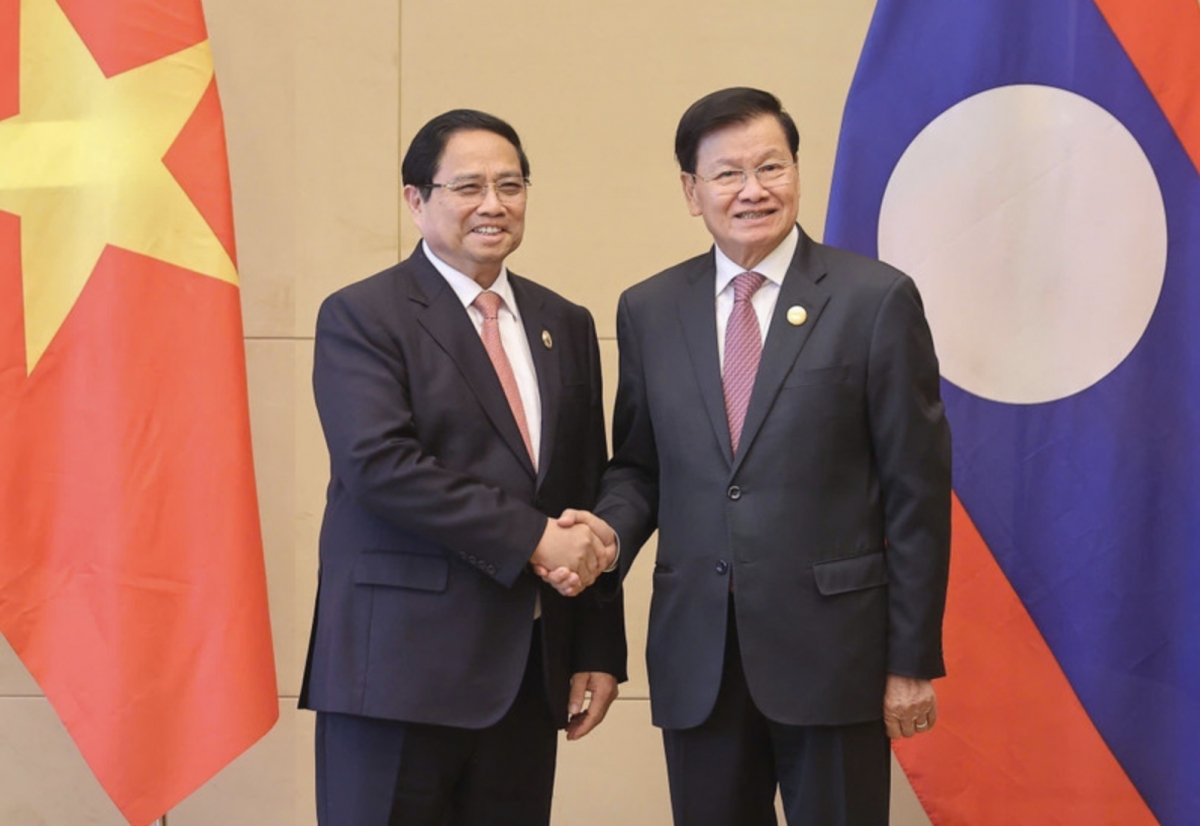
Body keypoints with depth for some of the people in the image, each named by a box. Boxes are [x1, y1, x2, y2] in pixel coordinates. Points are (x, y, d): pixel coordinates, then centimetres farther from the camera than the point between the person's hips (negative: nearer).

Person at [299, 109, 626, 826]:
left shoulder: (566, 326, 15)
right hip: (402, 662, -5)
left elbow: (589, 493, 14)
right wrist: (532, 538, -17)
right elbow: (381, 464, -16)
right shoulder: (360, 317, -2)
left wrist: (600, 650, 9)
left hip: (528, 672, 5)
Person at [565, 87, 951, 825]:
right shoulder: (649, 311, 7)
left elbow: (917, 491, -4)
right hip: (697, 653, 3)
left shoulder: (877, 300, -4)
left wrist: (913, 658, -5)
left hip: (833, 646, -3)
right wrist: (610, 528, -8)